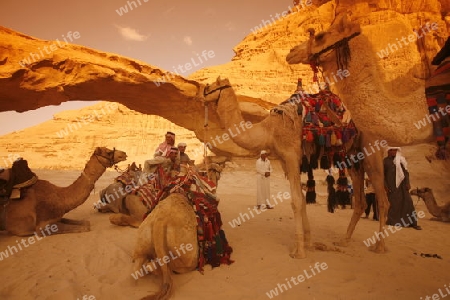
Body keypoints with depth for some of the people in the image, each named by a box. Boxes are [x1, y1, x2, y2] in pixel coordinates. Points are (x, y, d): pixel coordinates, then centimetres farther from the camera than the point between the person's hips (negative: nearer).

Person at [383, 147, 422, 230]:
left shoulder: (400, 160, 9)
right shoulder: (385, 161, 0)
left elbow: (406, 172, 8)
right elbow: (382, 174, -1)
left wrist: (407, 183, -1)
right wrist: (385, 186, -8)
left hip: (401, 184, 3)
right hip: (391, 185, -3)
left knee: (407, 201, -1)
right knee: (393, 203, 2)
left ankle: (412, 222, 3)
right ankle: (392, 222, 12)